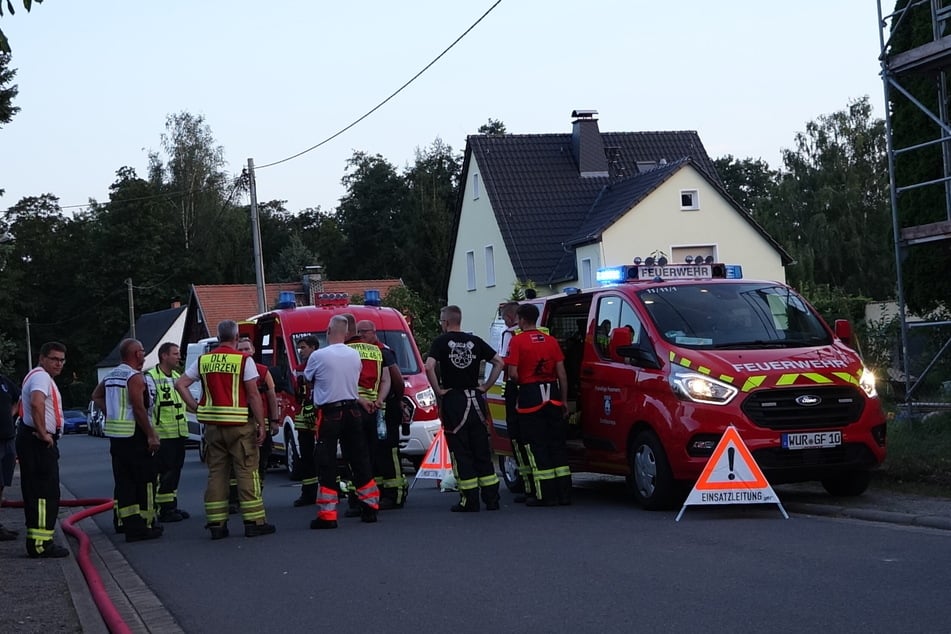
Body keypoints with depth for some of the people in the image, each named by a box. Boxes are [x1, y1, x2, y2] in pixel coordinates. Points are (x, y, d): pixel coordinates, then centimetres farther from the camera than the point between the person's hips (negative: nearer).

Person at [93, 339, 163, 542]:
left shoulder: (110, 376, 13)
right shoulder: (135, 377, -15)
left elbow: (96, 396, 25)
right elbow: (139, 409, -21)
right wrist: (151, 435, -18)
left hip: (115, 434, 9)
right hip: (134, 434, -8)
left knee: (123, 480, 13)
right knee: (144, 480, -2)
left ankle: (126, 521, 16)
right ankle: (144, 525, -3)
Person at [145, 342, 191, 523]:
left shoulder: (178, 377, 16)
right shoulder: (151, 378, -11)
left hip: (179, 433, 8)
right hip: (162, 435, -8)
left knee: (175, 471, 11)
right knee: (164, 472, -6)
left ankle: (172, 506, 19)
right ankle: (164, 510, -2)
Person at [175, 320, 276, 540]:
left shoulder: (203, 360, 7)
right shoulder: (243, 360, -7)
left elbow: (180, 384, 7)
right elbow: (253, 394, -10)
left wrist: (196, 409, 8)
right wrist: (261, 424, -7)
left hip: (213, 425, 4)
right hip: (240, 423, -4)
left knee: (216, 473, 9)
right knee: (247, 472, 0)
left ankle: (216, 524, 9)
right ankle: (254, 521, 1)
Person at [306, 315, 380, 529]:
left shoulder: (318, 356, -12)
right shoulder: (355, 355, 5)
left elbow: (307, 379, 4)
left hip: (330, 413, -5)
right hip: (353, 410, 5)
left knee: (326, 463, -3)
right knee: (359, 458, 14)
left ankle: (327, 514, -7)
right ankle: (370, 507, 20)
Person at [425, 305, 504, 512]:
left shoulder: (441, 341, -6)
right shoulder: (474, 341, 7)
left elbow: (429, 367, -21)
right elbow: (499, 362, 4)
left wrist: (438, 390, -10)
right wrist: (486, 386, 7)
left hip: (453, 401, -4)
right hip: (475, 400, 4)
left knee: (460, 451, 0)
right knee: (482, 450, 9)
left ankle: (469, 501, -1)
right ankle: (491, 498, 9)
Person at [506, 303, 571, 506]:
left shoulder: (517, 341, -6)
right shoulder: (551, 340, 9)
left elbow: (512, 373, -14)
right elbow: (561, 373, 7)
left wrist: (522, 381, 8)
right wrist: (564, 400, 12)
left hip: (530, 395, -5)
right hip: (553, 396, 5)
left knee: (536, 446, 0)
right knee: (557, 444, 11)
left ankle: (545, 495, -3)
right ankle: (563, 492, 10)